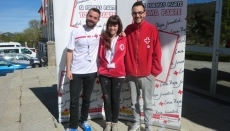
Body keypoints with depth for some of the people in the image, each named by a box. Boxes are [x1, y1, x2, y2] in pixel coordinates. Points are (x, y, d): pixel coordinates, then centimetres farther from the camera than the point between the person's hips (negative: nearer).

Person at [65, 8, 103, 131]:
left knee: (86, 99, 16)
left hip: (91, 72, 2)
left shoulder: (100, 31, -1)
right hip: (76, 72, -1)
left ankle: (83, 121, 34)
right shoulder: (76, 31, -4)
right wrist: (68, 70, -9)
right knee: (74, 100, 5)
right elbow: (69, 51, -3)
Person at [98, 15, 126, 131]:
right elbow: (100, 55, 5)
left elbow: (121, 56, 1)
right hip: (104, 74, 2)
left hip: (118, 74, -1)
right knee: (107, 99, 10)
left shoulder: (123, 39, 1)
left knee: (115, 99, 9)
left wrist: (113, 64, -7)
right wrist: (107, 65, -5)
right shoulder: (103, 38, 6)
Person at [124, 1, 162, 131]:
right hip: (131, 74, 3)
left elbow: (157, 53, -5)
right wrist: (125, 68, 2)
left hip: (147, 74, -3)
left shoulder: (152, 29, -6)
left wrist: (154, 71, -6)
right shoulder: (128, 30, 3)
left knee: (148, 103, 10)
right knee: (134, 101, 16)